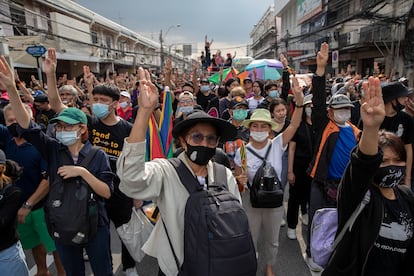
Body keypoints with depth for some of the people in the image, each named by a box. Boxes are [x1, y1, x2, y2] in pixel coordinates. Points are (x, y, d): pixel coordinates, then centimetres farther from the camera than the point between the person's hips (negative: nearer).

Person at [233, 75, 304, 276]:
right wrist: (240, 181, -26)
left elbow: (294, 125, -24)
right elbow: (236, 179, -3)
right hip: (250, 201, -1)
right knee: (249, 240, 17)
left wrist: (299, 101, -38)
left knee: (272, 240, 22)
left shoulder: (277, 145, -12)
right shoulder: (242, 152, -12)